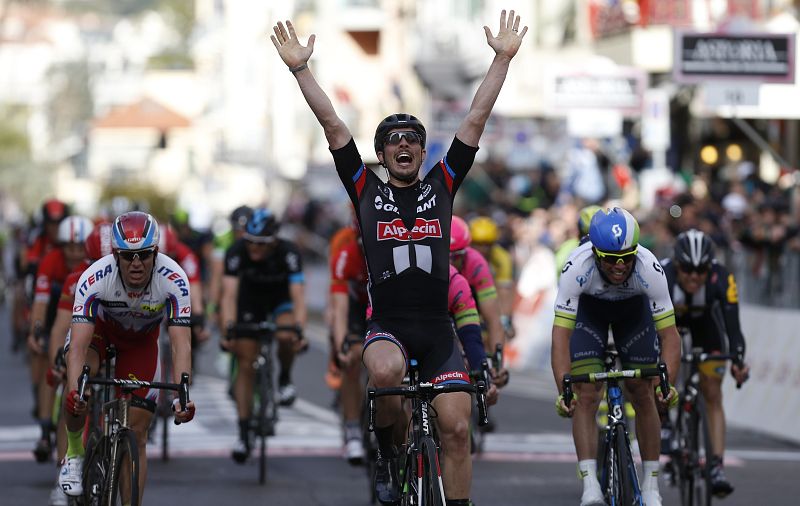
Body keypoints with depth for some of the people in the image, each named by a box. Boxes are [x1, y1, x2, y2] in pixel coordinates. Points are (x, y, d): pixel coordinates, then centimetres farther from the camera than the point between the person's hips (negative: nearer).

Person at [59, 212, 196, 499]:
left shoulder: (173, 279, -36)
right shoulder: (94, 278, -37)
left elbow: (181, 344, -39)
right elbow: (79, 344, -42)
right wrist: (75, 390, -59)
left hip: (141, 339, 1)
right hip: (99, 326, -1)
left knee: (136, 434, -4)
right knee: (77, 391, -31)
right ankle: (74, 452, -2)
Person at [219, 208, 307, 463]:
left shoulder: (288, 253, -33)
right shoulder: (237, 252, -30)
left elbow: (298, 296, -40)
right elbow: (229, 294, -37)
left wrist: (298, 329, -55)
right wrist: (229, 328, -52)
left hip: (281, 297, -1)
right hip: (250, 300, 1)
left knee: (285, 337, -33)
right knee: (246, 366, -6)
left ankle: (285, 379, -1)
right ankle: (244, 436, 0)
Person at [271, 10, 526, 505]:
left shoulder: (442, 186, 11)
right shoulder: (367, 191, 8)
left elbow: (476, 120, 8)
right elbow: (334, 127, 3)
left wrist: (502, 59, 4)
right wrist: (301, 69, -1)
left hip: (437, 329, 2)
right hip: (386, 327, -2)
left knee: (457, 428, -6)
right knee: (386, 372, -35)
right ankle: (387, 453, -7)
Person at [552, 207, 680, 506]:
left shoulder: (650, 268, -37)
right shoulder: (577, 267, -39)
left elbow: (669, 334, -32)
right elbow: (560, 335, -40)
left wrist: (668, 383, -47)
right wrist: (563, 389, -50)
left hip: (634, 308, 1)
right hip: (588, 309, -1)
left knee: (643, 395, -3)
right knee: (586, 397, -15)